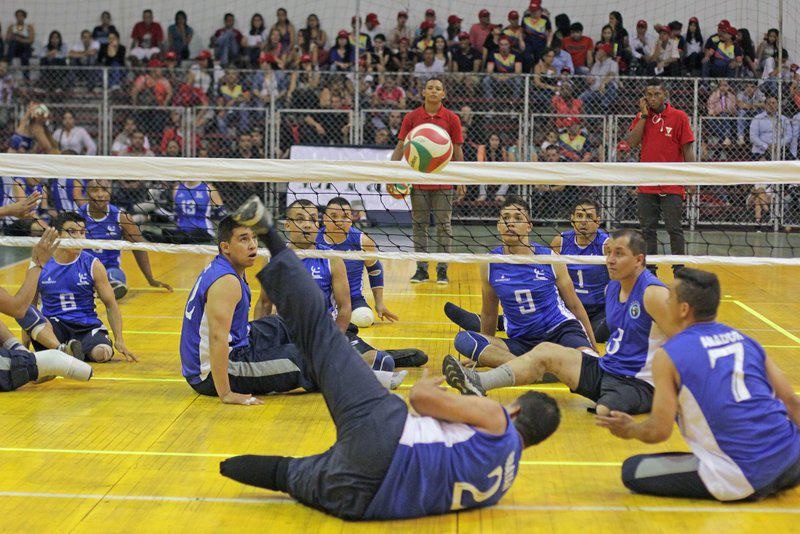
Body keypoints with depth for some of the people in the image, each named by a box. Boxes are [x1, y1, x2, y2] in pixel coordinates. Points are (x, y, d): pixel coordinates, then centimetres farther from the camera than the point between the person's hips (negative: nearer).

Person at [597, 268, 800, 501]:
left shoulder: (669, 355, -5)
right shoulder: (746, 341, 10)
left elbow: (659, 431, -6)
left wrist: (629, 430, 15)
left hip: (743, 477, -7)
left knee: (632, 471, 2)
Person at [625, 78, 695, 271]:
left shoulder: (679, 117, -1)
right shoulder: (641, 117, 10)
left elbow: (688, 149, -2)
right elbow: (631, 143, -2)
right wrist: (644, 116, -5)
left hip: (672, 186, -4)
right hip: (646, 185, 4)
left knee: (674, 229, -3)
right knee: (647, 230, 6)